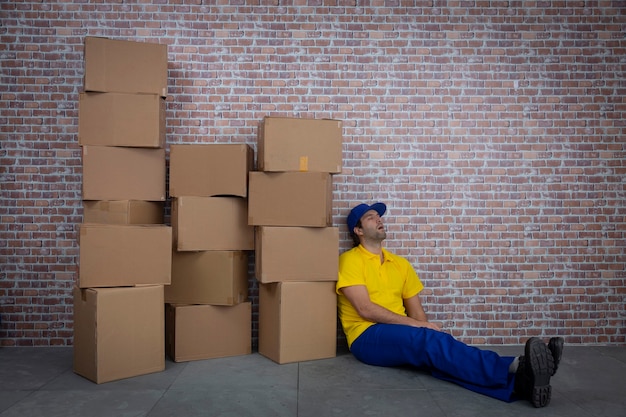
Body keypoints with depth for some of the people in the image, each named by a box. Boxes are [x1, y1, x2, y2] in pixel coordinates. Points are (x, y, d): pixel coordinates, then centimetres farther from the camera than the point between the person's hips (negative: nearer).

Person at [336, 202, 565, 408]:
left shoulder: (399, 263, 19)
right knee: (429, 340, -33)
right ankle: (515, 368, -50)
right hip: (367, 337, -5)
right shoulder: (350, 260, -1)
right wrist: (414, 325, -17)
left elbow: (416, 309, 14)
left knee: (437, 353, -29)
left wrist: (425, 329, -9)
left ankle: (519, 381, -52)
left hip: (401, 336, 5)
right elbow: (365, 309, -13)